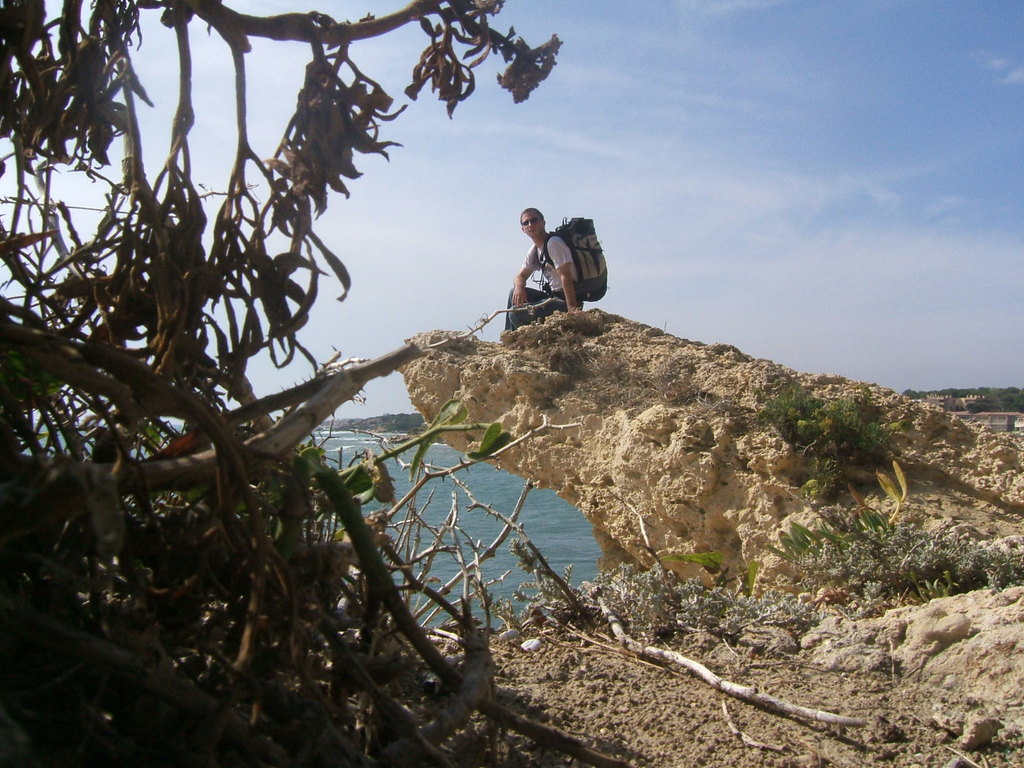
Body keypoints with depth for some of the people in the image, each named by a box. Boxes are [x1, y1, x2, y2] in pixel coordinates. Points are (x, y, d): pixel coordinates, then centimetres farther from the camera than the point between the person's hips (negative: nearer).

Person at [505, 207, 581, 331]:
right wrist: (519, 287, -9)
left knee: (515, 314, -15)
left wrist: (572, 310, -29)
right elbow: (521, 276, 17)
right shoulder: (534, 250, 14)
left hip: (564, 302, -9)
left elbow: (566, 276, -23)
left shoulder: (554, 243, -16)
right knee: (515, 293, 10)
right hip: (553, 296, 9)